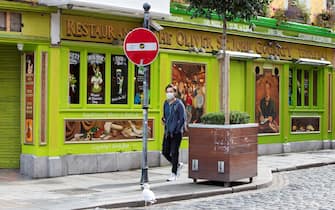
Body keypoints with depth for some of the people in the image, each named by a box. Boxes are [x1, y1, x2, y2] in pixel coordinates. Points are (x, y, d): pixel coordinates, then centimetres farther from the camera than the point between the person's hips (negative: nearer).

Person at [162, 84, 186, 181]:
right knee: (165, 152, 6)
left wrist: (175, 131, -15)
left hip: (176, 133, -7)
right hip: (167, 132, 7)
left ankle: (174, 174, 6)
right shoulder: (166, 103, 10)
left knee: (174, 153, -4)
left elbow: (182, 119, -13)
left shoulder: (179, 104, -9)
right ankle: (178, 165, 29)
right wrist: (164, 119, 4)